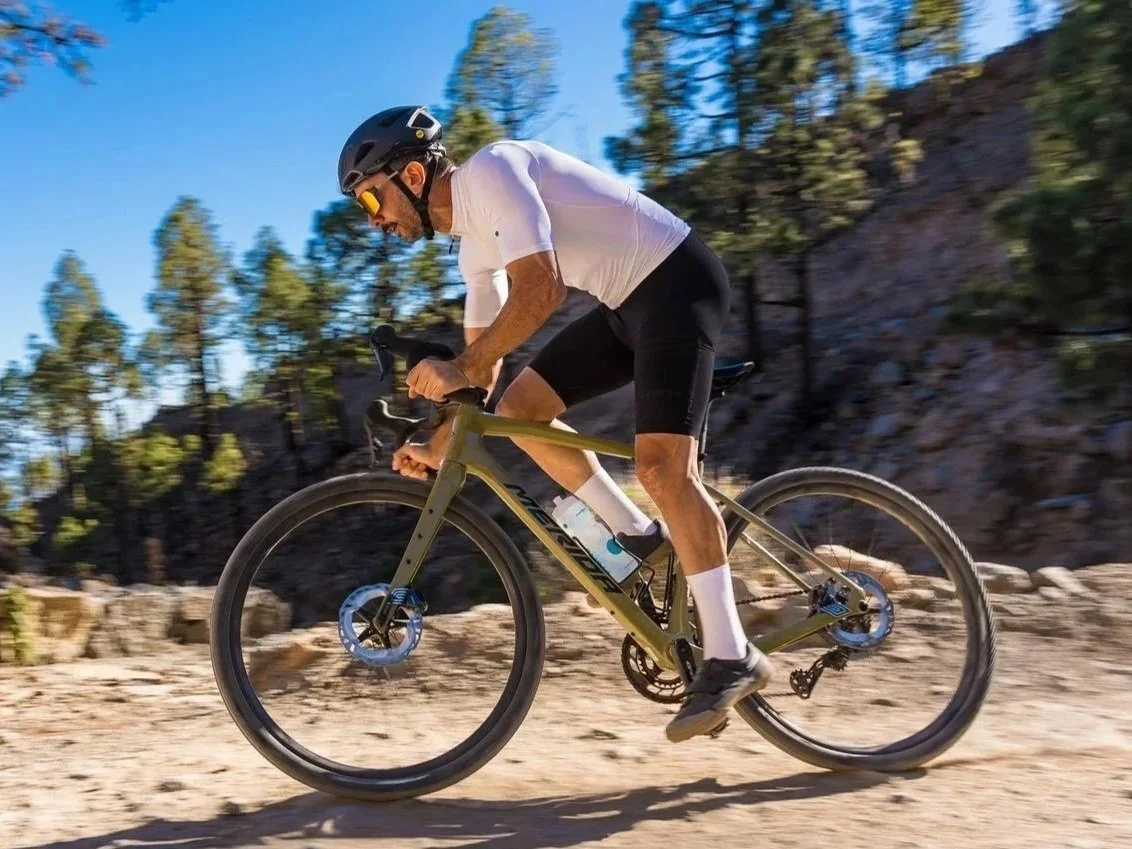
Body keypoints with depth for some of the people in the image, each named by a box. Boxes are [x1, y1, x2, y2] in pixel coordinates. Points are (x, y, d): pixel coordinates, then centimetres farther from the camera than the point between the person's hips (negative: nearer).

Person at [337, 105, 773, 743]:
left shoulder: (490, 170, -14)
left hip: (677, 279, -9)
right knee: (520, 408, 5)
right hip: (630, 302, 9)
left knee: (661, 463, -20)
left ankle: (732, 658, -16)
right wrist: (437, 449, 14)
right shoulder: (475, 244, 14)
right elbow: (484, 362, 19)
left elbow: (542, 288, -26)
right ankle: (646, 539, 11)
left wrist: (460, 369, -25)